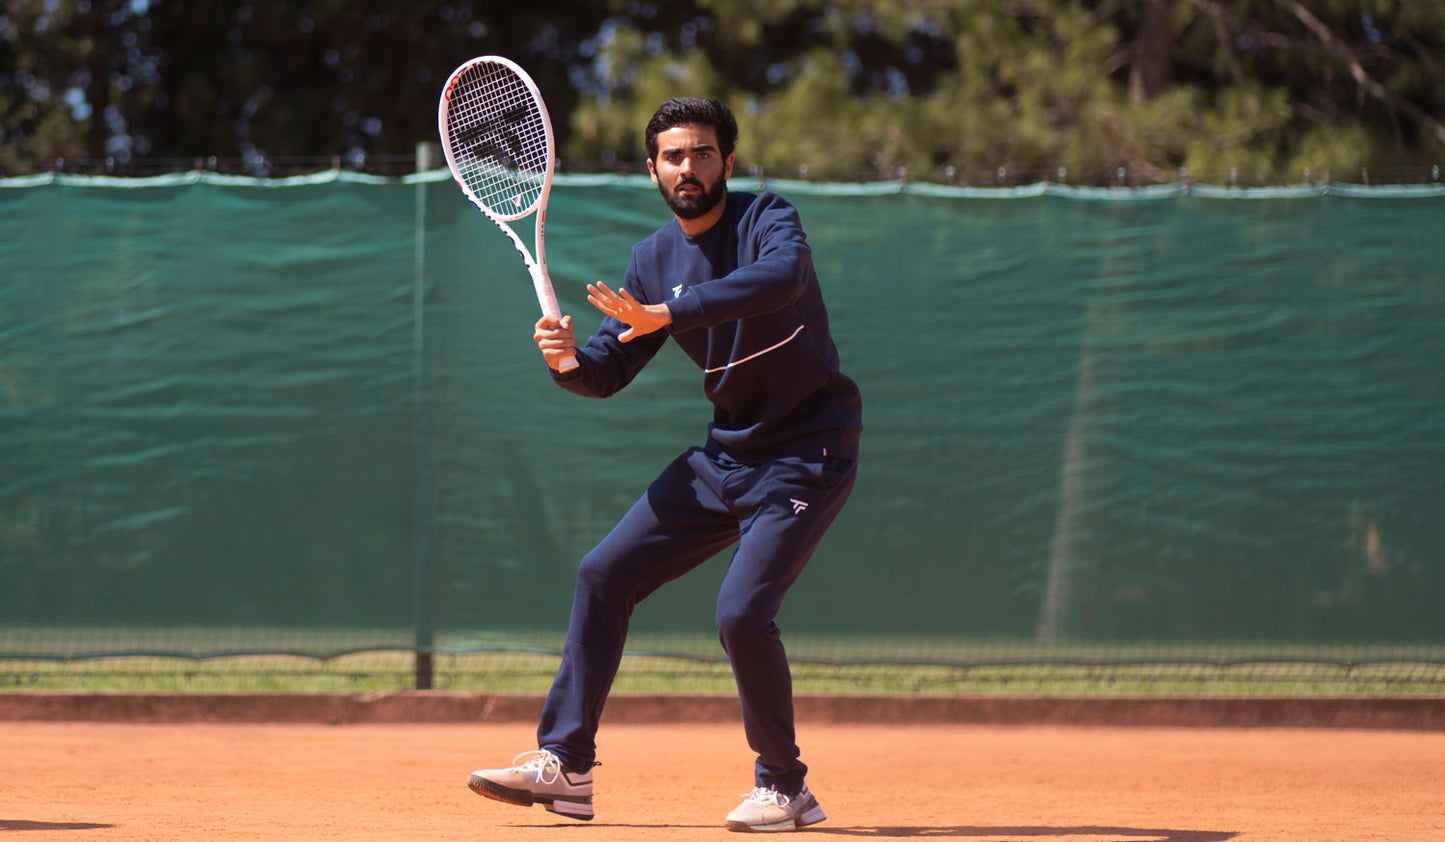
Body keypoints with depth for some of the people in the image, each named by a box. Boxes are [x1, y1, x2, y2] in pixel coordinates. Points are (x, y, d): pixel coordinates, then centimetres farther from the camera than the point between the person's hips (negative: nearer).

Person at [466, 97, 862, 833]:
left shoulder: (767, 219, -14)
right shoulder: (653, 260, 6)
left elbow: (783, 276, -38)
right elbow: (608, 370, 8)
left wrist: (665, 315, -47)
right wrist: (568, 362, -17)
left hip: (807, 454, -7)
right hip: (724, 455, 7)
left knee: (741, 613, -21)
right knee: (603, 575, 4)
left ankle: (785, 789, -2)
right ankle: (564, 765, 11)